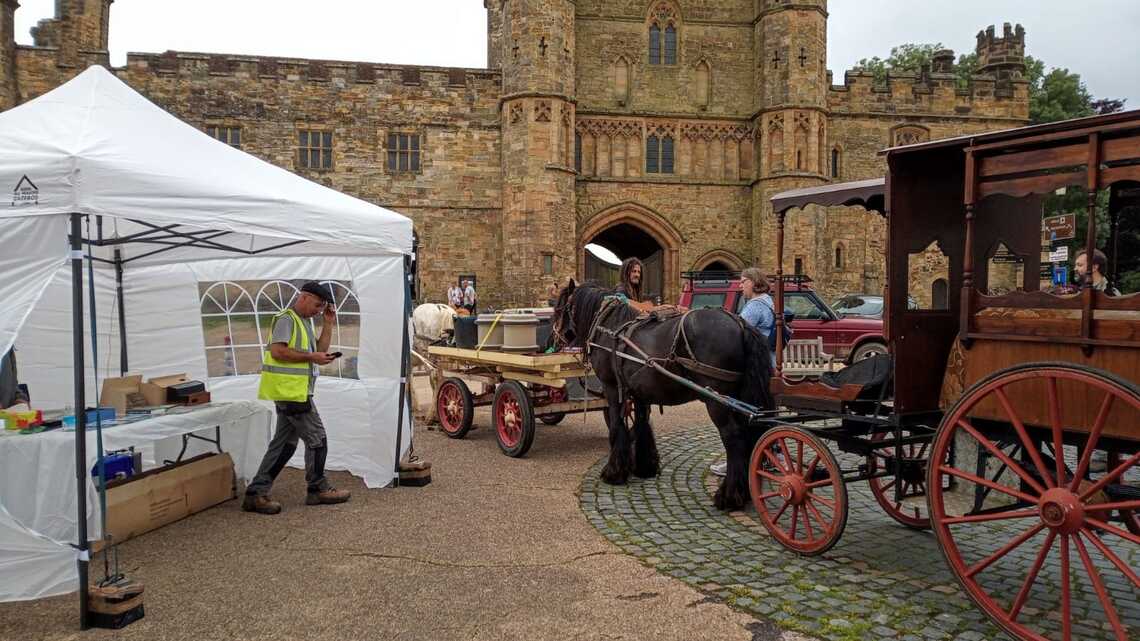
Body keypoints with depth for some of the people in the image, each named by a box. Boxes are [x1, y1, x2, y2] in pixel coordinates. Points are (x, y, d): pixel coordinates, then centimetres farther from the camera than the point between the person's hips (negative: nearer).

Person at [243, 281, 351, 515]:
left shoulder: (304, 322, 21)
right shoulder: (286, 319, -10)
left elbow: (319, 349, 20)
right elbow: (277, 351, -20)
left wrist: (328, 324, 11)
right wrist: (311, 357, -18)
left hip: (292, 392, 10)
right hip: (290, 391, -10)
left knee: (285, 443, 11)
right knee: (316, 439, -1)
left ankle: (256, 493, 13)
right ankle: (318, 490, 11)